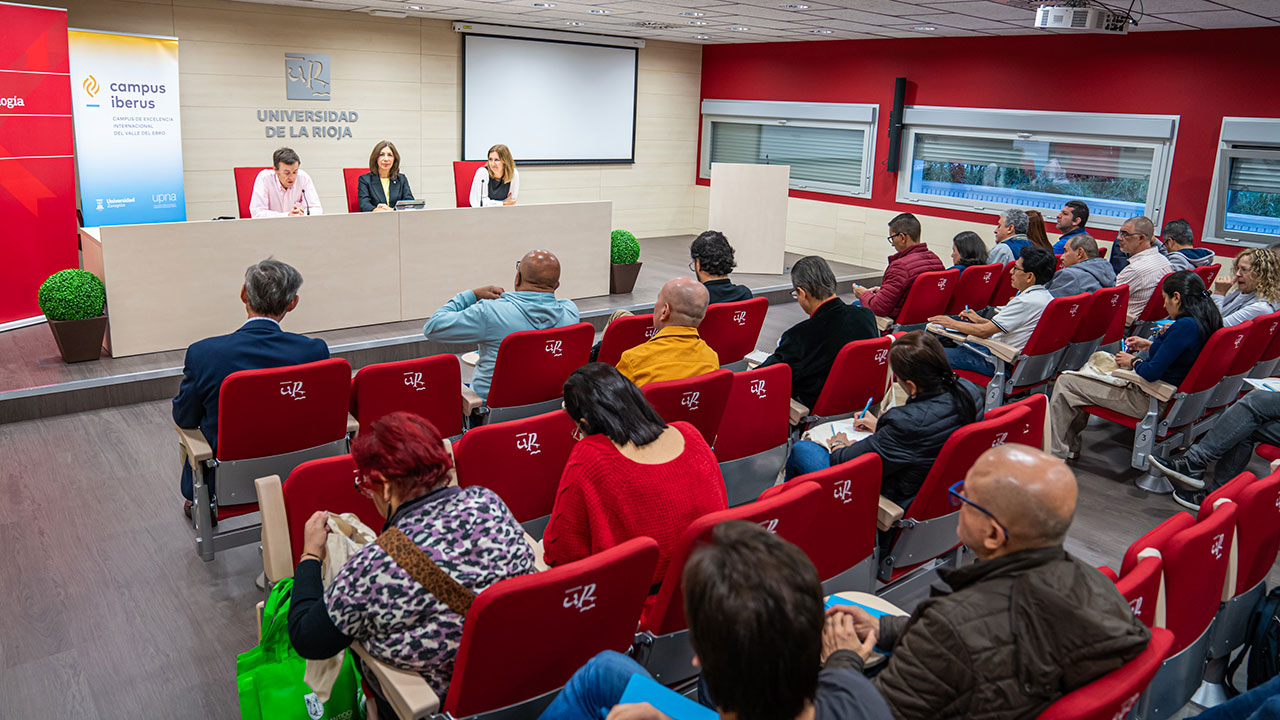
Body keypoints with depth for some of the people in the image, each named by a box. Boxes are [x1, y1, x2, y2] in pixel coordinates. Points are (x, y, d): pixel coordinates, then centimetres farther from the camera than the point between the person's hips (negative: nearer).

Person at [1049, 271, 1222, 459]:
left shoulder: (1185, 325, -28)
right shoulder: (1204, 321, 1)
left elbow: (1151, 373, -28)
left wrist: (1133, 361, -9)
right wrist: (1150, 346, 17)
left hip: (1149, 401, -11)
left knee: (1065, 383, -6)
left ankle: (1055, 455, 5)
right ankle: (1070, 446, 31)